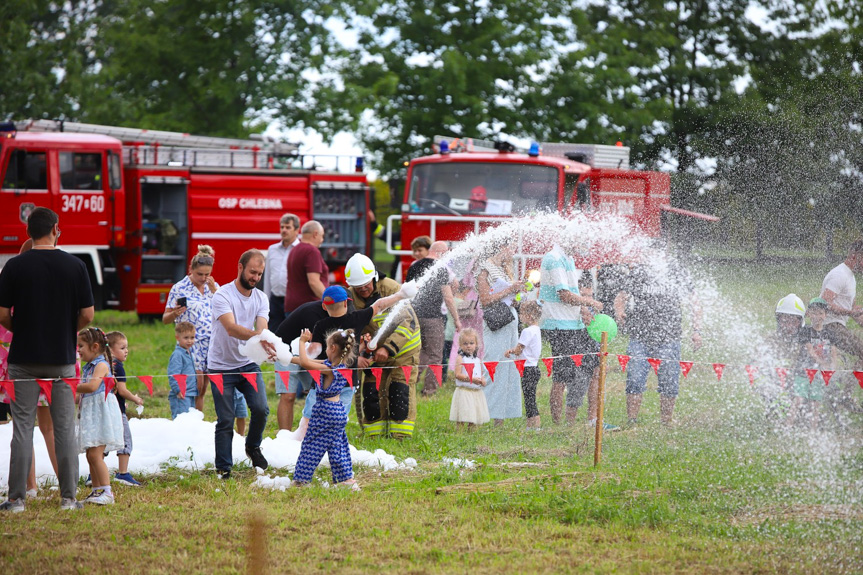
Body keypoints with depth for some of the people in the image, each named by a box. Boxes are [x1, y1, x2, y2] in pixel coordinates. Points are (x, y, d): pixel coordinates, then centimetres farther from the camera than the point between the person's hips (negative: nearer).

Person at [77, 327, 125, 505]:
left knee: (95, 454, -14)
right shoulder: (87, 367, 18)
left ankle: (106, 492, -14)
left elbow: (92, 386, -24)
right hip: (88, 414, 10)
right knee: (90, 455, 10)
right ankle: (97, 490, 16)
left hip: (101, 412, -10)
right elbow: (83, 390, 19)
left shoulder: (101, 365, -10)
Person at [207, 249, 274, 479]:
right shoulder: (222, 295, -16)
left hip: (248, 364, 4)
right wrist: (258, 337, -48)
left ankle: (253, 447, 17)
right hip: (221, 367, -4)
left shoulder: (261, 298, 2)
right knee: (225, 420, -5)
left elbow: (262, 329, -12)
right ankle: (223, 467, 7)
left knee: (261, 409, -11)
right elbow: (231, 328, -31)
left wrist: (268, 345, -36)